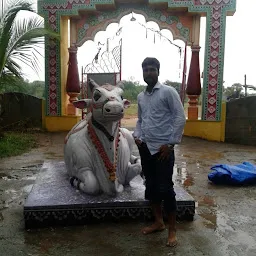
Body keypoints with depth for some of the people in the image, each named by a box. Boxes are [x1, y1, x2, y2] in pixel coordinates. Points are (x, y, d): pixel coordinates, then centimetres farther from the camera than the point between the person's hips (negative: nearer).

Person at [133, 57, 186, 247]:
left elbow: (180, 118, -10)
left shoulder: (168, 92, -5)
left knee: (165, 188, -3)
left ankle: (172, 230, 14)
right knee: (151, 186, 13)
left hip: (163, 148, -6)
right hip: (146, 148, 6)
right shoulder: (141, 96, 13)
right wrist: (137, 136, 5)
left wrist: (170, 143, -13)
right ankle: (158, 222, 30)